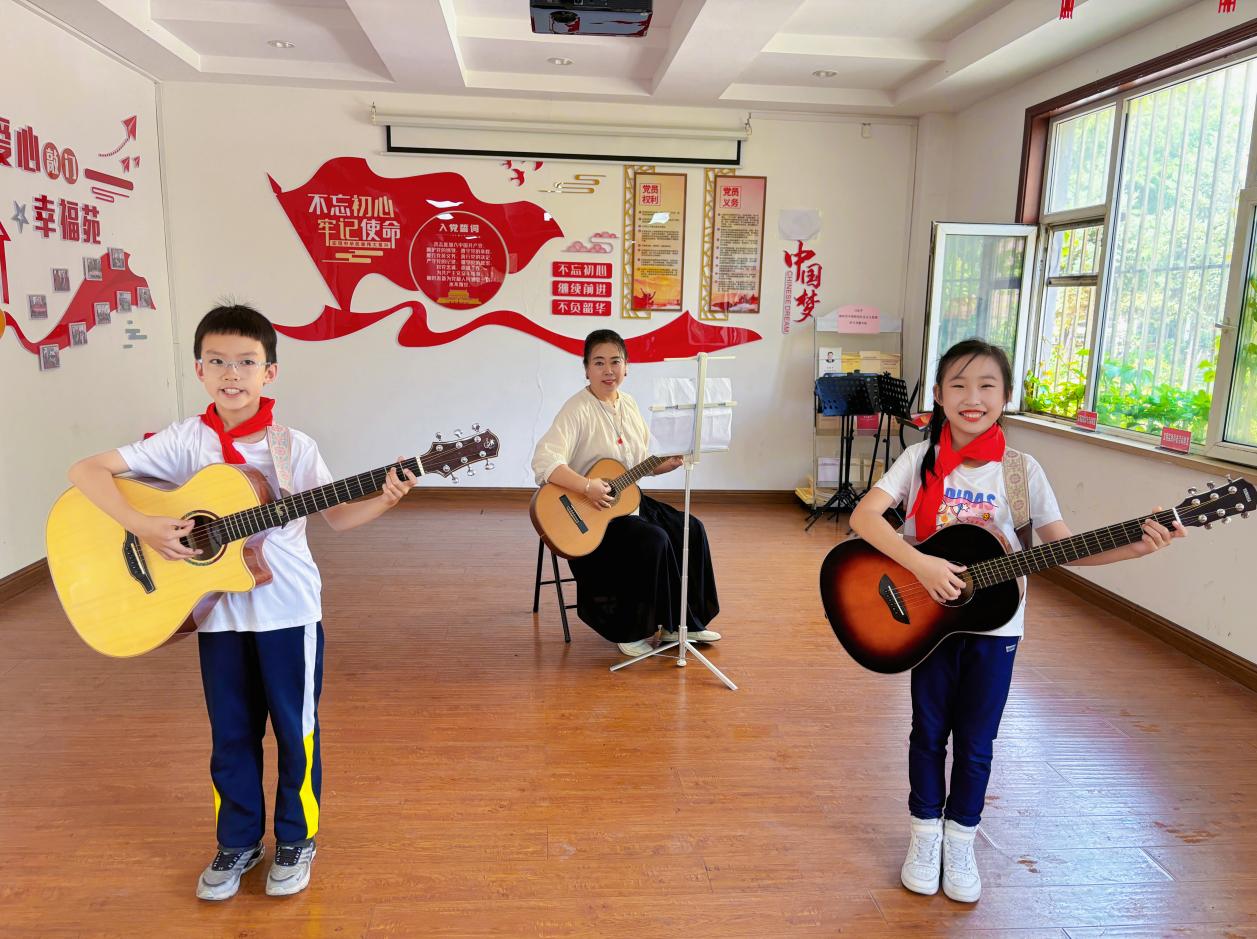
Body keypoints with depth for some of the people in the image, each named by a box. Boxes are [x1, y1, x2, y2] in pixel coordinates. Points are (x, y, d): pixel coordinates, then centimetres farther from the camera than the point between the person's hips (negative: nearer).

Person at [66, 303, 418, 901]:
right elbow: (87, 470, -8)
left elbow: (336, 517, 1)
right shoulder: (185, 441, -5)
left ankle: (296, 839, 30)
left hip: (287, 610, -1)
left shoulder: (294, 447, -6)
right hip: (218, 613, 2)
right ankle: (238, 842, 35)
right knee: (231, 734, 15)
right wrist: (143, 527, -22)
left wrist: (383, 500, -18)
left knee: (295, 729, 10)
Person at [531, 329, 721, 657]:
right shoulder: (578, 409, -17)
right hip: (588, 515, -8)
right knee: (653, 540, -27)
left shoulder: (628, 404, 8)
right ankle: (630, 632, -8)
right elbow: (543, 461, -29)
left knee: (691, 529, 0)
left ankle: (679, 623, 11)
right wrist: (587, 488, -37)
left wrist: (669, 463, -3)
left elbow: (642, 461, 16)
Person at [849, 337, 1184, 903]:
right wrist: (922, 566, -31)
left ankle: (960, 841, 34)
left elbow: (1064, 546, -4)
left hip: (994, 624, 1)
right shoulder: (922, 459, -9)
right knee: (929, 732, 13)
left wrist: (1137, 546, -19)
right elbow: (864, 517, -20)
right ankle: (926, 834, 34)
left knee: (975, 742, 12)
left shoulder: (1021, 469, -6)